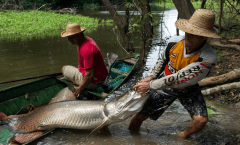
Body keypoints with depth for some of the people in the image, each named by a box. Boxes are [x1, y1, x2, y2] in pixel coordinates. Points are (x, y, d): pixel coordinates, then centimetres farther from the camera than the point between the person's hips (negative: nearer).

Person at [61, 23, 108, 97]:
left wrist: (79, 89, -21)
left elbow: (90, 74, -31)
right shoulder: (87, 39, 3)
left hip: (92, 82, -10)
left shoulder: (86, 49, -30)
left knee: (64, 69, 7)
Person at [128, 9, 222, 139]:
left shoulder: (208, 58, -33)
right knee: (140, 116, 1)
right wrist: (151, 77, 0)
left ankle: (183, 136, 13)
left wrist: (149, 86, -29)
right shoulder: (175, 43, -18)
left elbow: (178, 79, -33)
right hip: (165, 85, 2)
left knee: (201, 120, -20)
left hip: (188, 90, -2)